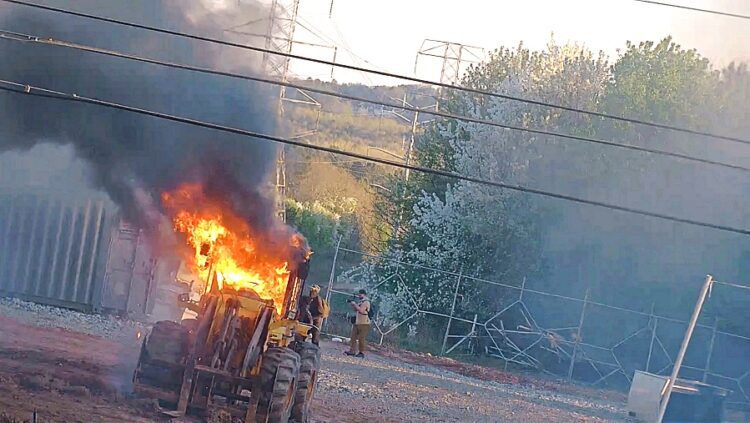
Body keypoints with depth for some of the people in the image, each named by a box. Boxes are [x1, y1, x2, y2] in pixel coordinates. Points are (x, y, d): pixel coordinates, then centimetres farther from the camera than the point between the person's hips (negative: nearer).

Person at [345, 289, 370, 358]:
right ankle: (352, 351, 12)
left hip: (363, 324, -10)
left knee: (362, 338, -8)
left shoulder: (366, 302, -11)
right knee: (353, 337, 8)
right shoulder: (360, 302, 18)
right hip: (357, 323, 10)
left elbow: (361, 310, -22)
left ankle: (362, 353, -5)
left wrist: (355, 304, -13)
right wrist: (352, 305, 10)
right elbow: (356, 310, 24)